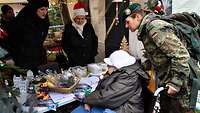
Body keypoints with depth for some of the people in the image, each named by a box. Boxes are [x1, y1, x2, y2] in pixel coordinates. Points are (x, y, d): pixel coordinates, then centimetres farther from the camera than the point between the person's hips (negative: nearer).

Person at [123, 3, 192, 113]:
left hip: (178, 83, -10)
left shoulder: (156, 28, -22)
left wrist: (176, 82, -25)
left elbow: (181, 54, -27)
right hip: (165, 82, 10)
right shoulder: (146, 30, 8)